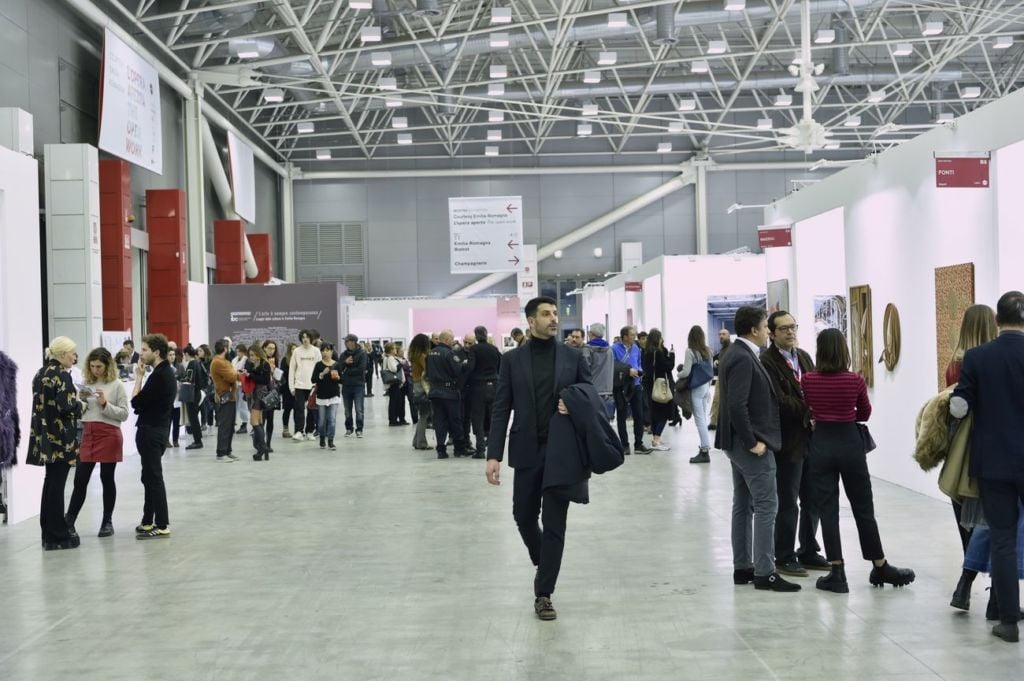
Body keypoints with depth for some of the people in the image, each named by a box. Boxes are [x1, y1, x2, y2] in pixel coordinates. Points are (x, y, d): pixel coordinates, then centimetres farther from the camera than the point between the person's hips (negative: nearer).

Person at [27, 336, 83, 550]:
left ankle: (49, 533, 21)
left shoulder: (41, 373, 12)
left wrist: (72, 400, 14)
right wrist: (79, 404, -1)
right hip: (60, 438, -8)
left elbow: (44, 403, 15)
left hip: (44, 436, 8)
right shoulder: (62, 375, -13)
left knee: (50, 484, 15)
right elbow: (66, 407, -21)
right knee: (57, 486, -3)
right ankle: (58, 536, 3)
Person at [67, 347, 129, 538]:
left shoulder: (117, 385, -4)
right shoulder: (86, 384, 10)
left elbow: (124, 414, -6)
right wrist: (81, 401, -4)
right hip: (87, 434, 4)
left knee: (107, 478, 4)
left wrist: (105, 404, -17)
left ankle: (107, 521, 15)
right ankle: (69, 522, 7)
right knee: (80, 480, 3)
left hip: (109, 435, -4)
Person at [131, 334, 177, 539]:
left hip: (151, 432, -10)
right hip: (155, 430, 10)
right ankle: (149, 521, 23)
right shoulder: (166, 372, 13)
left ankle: (162, 526, -2)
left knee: (153, 478, -6)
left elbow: (136, 402, -18)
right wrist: (142, 376, 3)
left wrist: (139, 376, -9)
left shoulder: (159, 376, -19)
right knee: (150, 477, 16)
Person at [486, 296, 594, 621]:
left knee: (554, 523, -1)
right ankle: (542, 563, 39)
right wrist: (494, 454, -8)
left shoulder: (573, 356, 3)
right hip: (527, 451, 1)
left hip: (562, 451, -1)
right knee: (524, 516, 10)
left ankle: (543, 594, 8)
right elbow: (501, 409, 0)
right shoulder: (512, 359, 2)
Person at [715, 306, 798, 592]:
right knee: (767, 504, -7)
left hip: (740, 443, 10)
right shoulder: (743, 359, -18)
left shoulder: (738, 355, 13)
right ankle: (764, 572, -5)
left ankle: (742, 568, 19)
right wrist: (753, 442, -20)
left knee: (744, 505, 13)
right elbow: (737, 405, -25)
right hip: (751, 443, -10)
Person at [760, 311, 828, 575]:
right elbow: (780, 402, -19)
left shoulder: (804, 357, 13)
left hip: (811, 438, 7)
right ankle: (784, 557, 15)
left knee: (812, 500, 14)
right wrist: (808, 412, -18)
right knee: (788, 503, 2)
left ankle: (808, 552, 27)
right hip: (789, 442, -7)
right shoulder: (768, 362, -12)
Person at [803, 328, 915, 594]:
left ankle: (837, 573, 3)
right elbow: (865, 413, 7)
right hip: (850, 443, 0)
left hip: (821, 444, 0)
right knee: (863, 509, 10)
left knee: (827, 509, 4)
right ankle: (880, 568, 21)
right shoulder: (855, 380, -8)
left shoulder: (808, 380, -6)